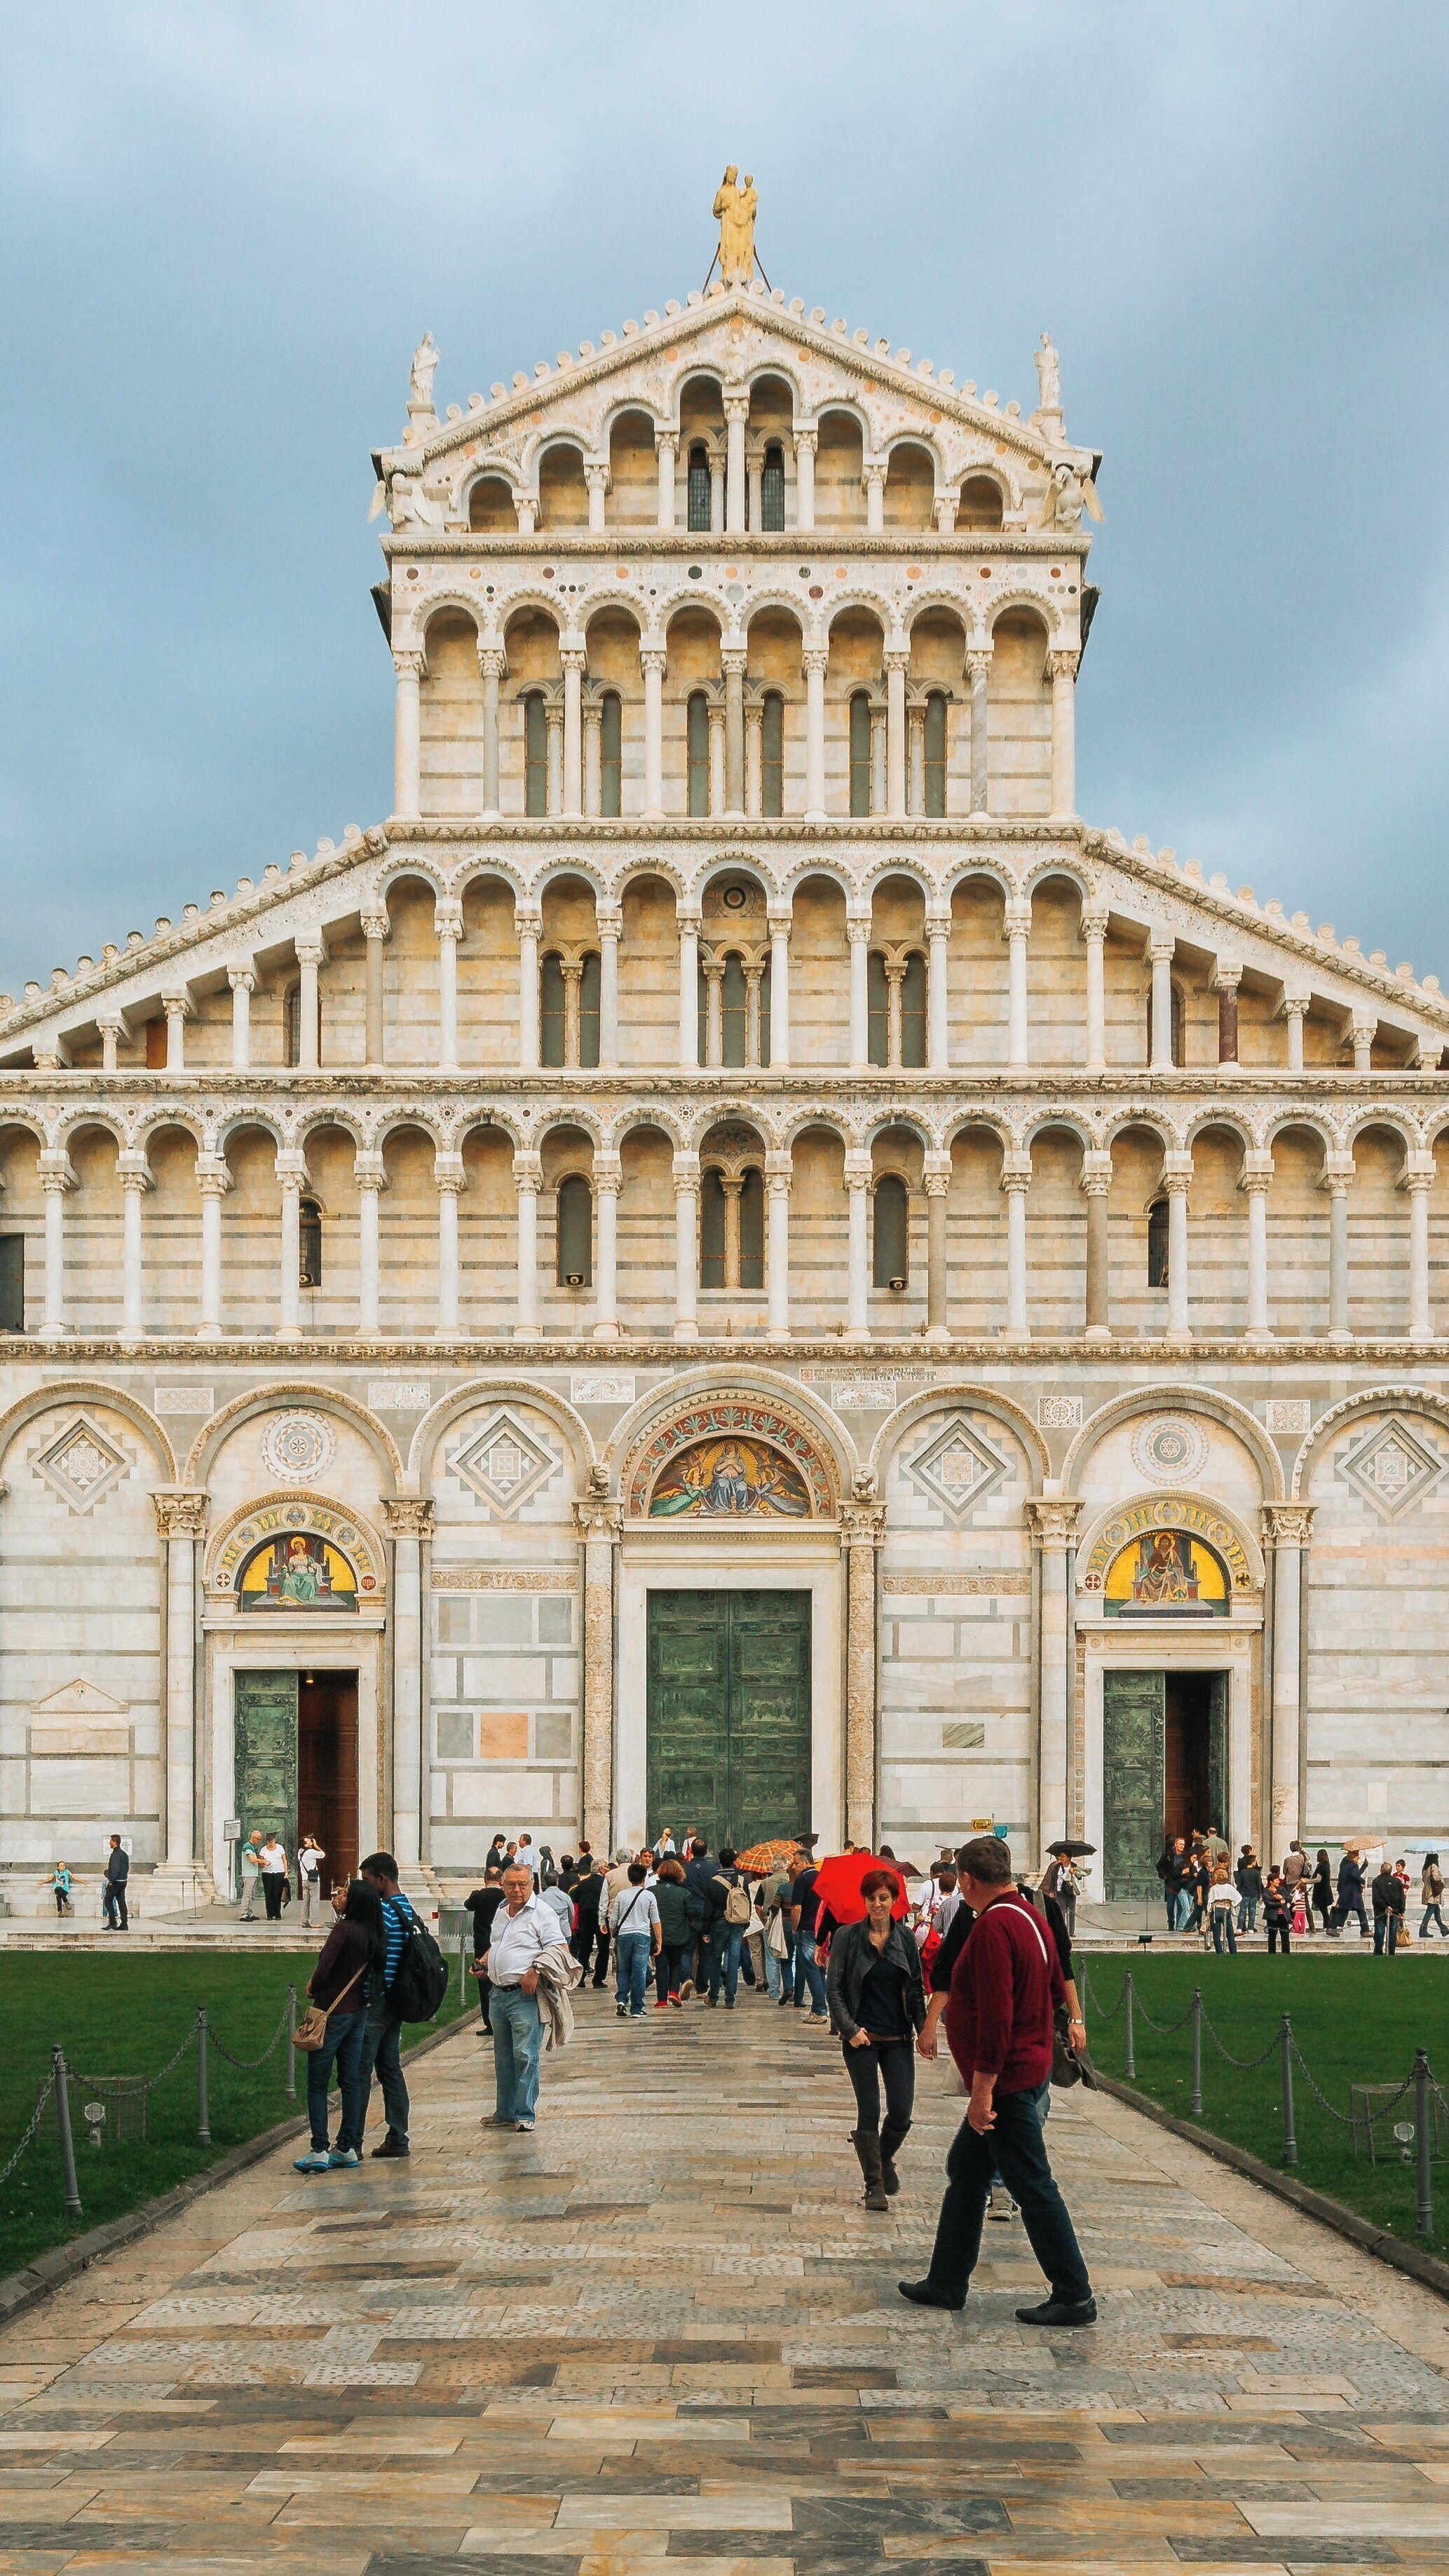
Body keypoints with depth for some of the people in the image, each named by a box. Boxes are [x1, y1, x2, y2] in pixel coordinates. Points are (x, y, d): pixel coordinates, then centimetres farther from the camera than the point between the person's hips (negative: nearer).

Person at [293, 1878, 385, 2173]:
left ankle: (319, 2152, -6)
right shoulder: (373, 1935, 4)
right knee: (351, 2082, 12)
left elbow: (323, 1969, -23)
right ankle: (347, 2148, 15)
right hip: (359, 2010, 8)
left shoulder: (344, 1929, -19)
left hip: (333, 2012, -8)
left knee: (317, 2085, -2)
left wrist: (313, 1988, -3)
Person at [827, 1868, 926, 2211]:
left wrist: (922, 2028, 0)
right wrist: (850, 2028, -11)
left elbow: (917, 1988, 11)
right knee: (869, 2111, -2)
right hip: (862, 2038, -2)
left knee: (901, 2112, -1)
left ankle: (885, 2160, 28)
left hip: (898, 2039, 2)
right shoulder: (848, 1937, -2)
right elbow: (833, 1989, -2)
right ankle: (874, 2184, 9)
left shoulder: (905, 1938, 6)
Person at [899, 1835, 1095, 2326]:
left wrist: (983, 2088, -25)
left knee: (1033, 2188, -3)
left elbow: (996, 2015, -27)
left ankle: (1074, 2298, 4)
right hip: (1031, 2066, 10)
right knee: (965, 2171, 17)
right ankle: (947, 2283, 24)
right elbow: (1057, 1990, 20)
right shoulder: (1031, 1917, 9)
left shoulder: (993, 1927, -21)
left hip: (1007, 2079, -10)